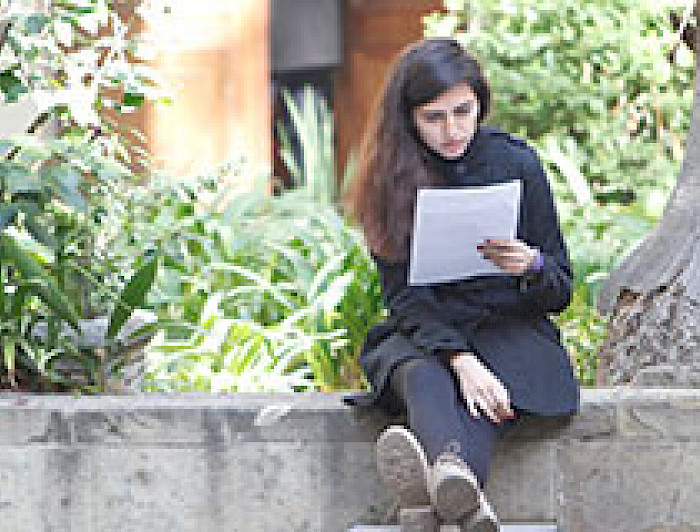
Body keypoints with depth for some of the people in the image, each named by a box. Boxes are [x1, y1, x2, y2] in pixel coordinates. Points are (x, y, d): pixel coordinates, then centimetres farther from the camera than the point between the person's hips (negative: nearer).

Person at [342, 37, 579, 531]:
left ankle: (442, 477, -70)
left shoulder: (517, 164, 2)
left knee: (483, 398, -35)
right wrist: (460, 360, -25)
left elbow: (559, 292, 5)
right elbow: (404, 295, -6)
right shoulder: (389, 180, 1)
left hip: (510, 328, 0)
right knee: (421, 377, -36)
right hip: (422, 331, 0)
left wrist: (530, 266, -20)